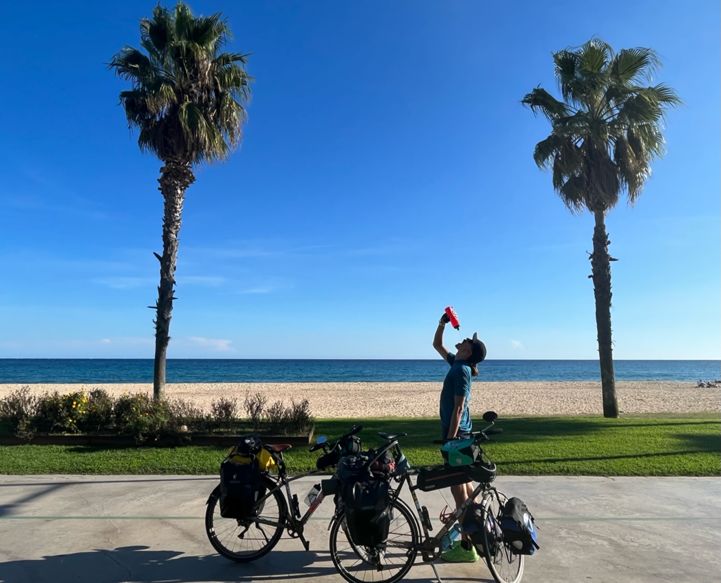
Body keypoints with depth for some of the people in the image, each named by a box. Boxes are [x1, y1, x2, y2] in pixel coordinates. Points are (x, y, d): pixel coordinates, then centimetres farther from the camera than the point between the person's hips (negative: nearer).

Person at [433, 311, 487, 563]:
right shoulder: (457, 364, 9)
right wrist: (442, 323, 12)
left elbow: (458, 409, -20)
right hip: (461, 434, 10)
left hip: (456, 434, -10)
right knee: (465, 485, 16)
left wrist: (449, 439, -20)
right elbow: (437, 345, 24)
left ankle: (466, 548, 2)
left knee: (458, 489, -4)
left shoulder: (461, 370, -17)